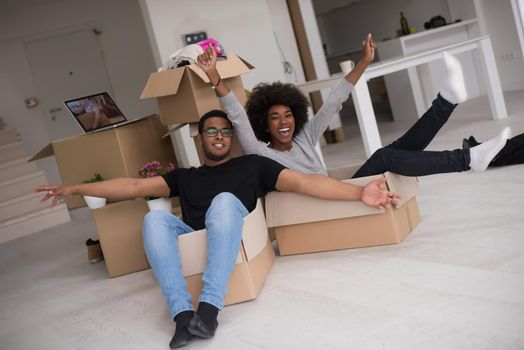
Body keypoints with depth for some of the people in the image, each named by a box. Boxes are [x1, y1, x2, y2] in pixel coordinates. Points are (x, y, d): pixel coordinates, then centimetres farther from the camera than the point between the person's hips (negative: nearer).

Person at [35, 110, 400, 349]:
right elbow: (135, 186, 18)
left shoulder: (252, 165, 18)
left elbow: (304, 182, 5)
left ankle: (208, 308, -42)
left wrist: (359, 193, -8)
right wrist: (75, 188, 11)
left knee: (225, 200, -32)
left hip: (230, 242, -2)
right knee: (155, 217, -25)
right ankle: (183, 313, -38)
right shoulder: (185, 177, 26)